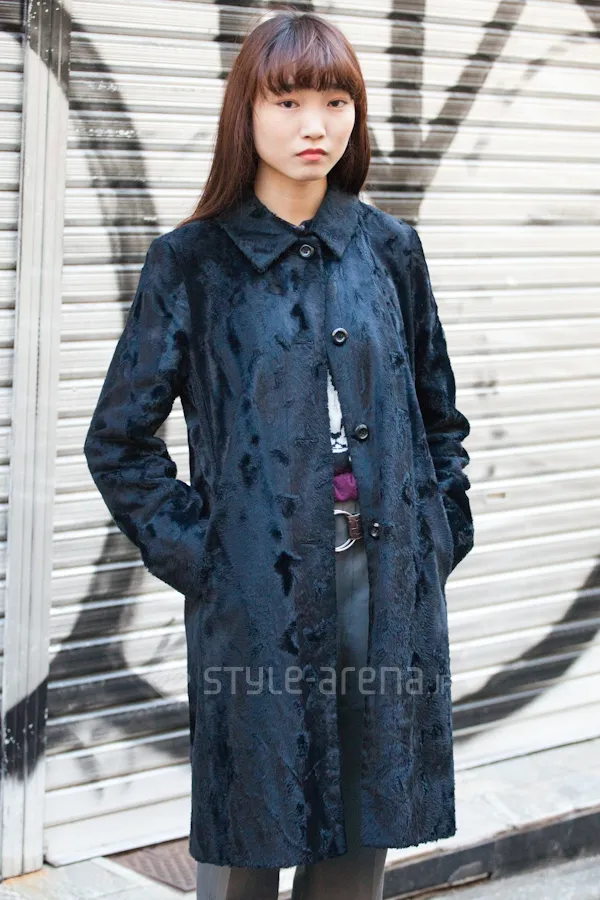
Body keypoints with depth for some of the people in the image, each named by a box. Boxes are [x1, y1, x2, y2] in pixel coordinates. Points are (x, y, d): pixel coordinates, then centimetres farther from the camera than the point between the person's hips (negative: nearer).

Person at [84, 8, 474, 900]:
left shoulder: (388, 247, 7)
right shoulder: (192, 261, -3)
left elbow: (438, 411, 15)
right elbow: (119, 441, 1)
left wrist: (440, 533, 6)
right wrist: (193, 554, -6)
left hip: (389, 585, 3)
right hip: (258, 590, -3)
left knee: (366, 828, 12)